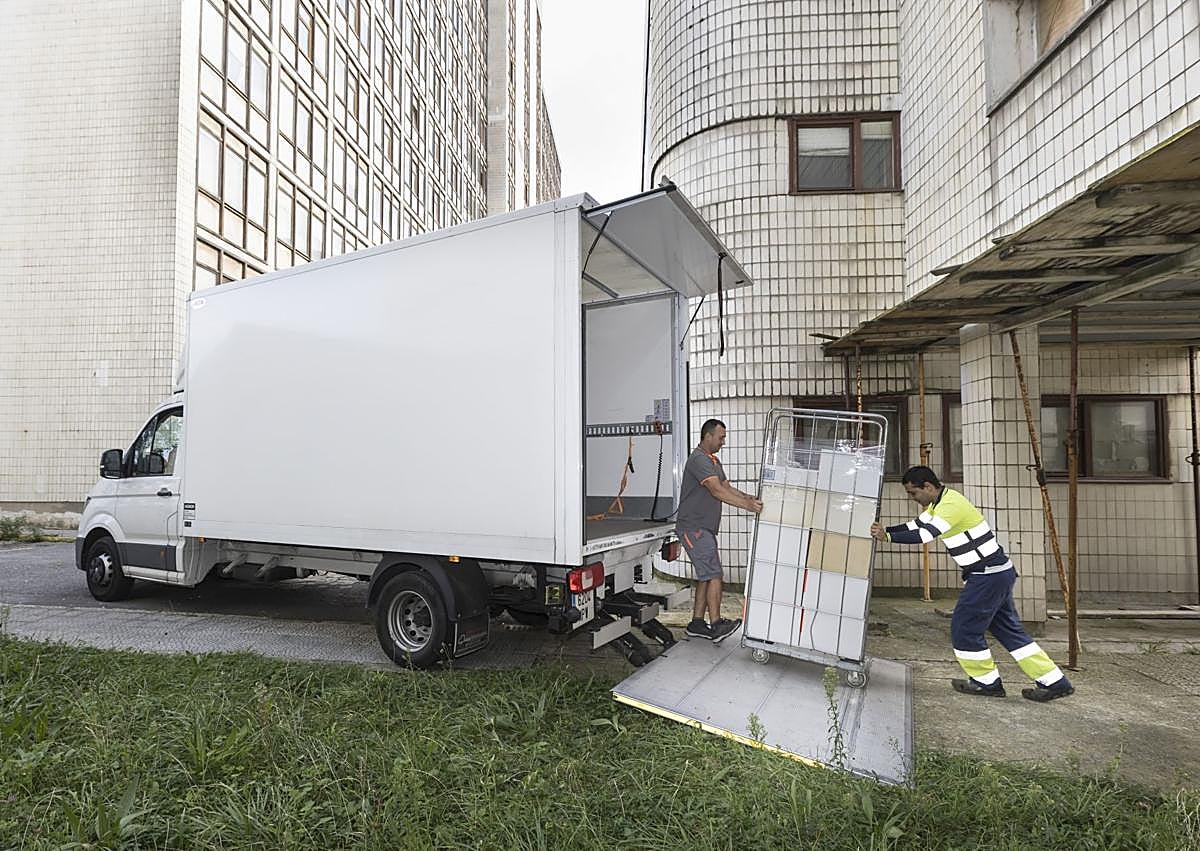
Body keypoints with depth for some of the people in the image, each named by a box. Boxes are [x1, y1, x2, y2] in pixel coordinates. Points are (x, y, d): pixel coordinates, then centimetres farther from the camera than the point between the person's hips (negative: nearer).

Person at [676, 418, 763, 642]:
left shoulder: (714, 460, 19)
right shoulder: (699, 460, -17)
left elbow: (727, 487, 14)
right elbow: (717, 491, -26)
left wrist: (750, 498, -1)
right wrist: (747, 505, -28)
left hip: (705, 529, 10)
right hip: (693, 527, -10)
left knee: (706, 576, 11)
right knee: (713, 575, -12)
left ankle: (697, 623, 16)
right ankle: (716, 626, -8)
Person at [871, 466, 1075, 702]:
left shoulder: (951, 504, -22)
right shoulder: (941, 502, 10)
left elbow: (925, 535, -31)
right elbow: (914, 526, 14)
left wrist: (887, 536, -26)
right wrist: (883, 529, 2)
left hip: (988, 575, -10)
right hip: (998, 573, 10)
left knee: (964, 628, 2)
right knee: (1009, 630, 15)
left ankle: (986, 682, 17)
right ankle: (1054, 683, 19)